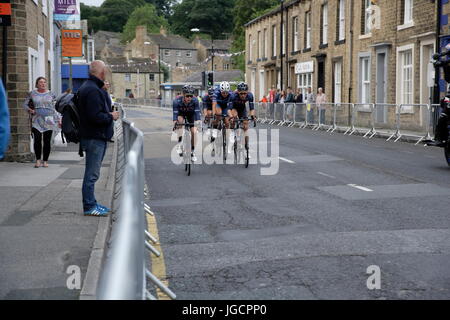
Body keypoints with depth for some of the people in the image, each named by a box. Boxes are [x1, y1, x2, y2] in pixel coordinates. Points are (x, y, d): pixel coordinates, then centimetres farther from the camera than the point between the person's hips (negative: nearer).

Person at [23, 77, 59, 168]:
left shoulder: (51, 94, 8)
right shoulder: (32, 94, 8)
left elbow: (55, 108, 9)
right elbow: (25, 104, 15)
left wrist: (59, 119, 3)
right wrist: (29, 110, -4)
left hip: (49, 120, 1)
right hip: (37, 120, 0)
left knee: (47, 141, 1)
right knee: (37, 140, -11)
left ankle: (45, 160, 10)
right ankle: (38, 160, 2)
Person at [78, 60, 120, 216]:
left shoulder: (90, 87, 16)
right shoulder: (93, 90, -19)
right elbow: (95, 116, -24)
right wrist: (111, 116, -10)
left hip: (96, 137, 11)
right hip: (94, 138, -11)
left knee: (92, 173, 16)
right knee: (92, 174, -5)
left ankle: (91, 203, 24)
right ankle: (89, 206, 1)